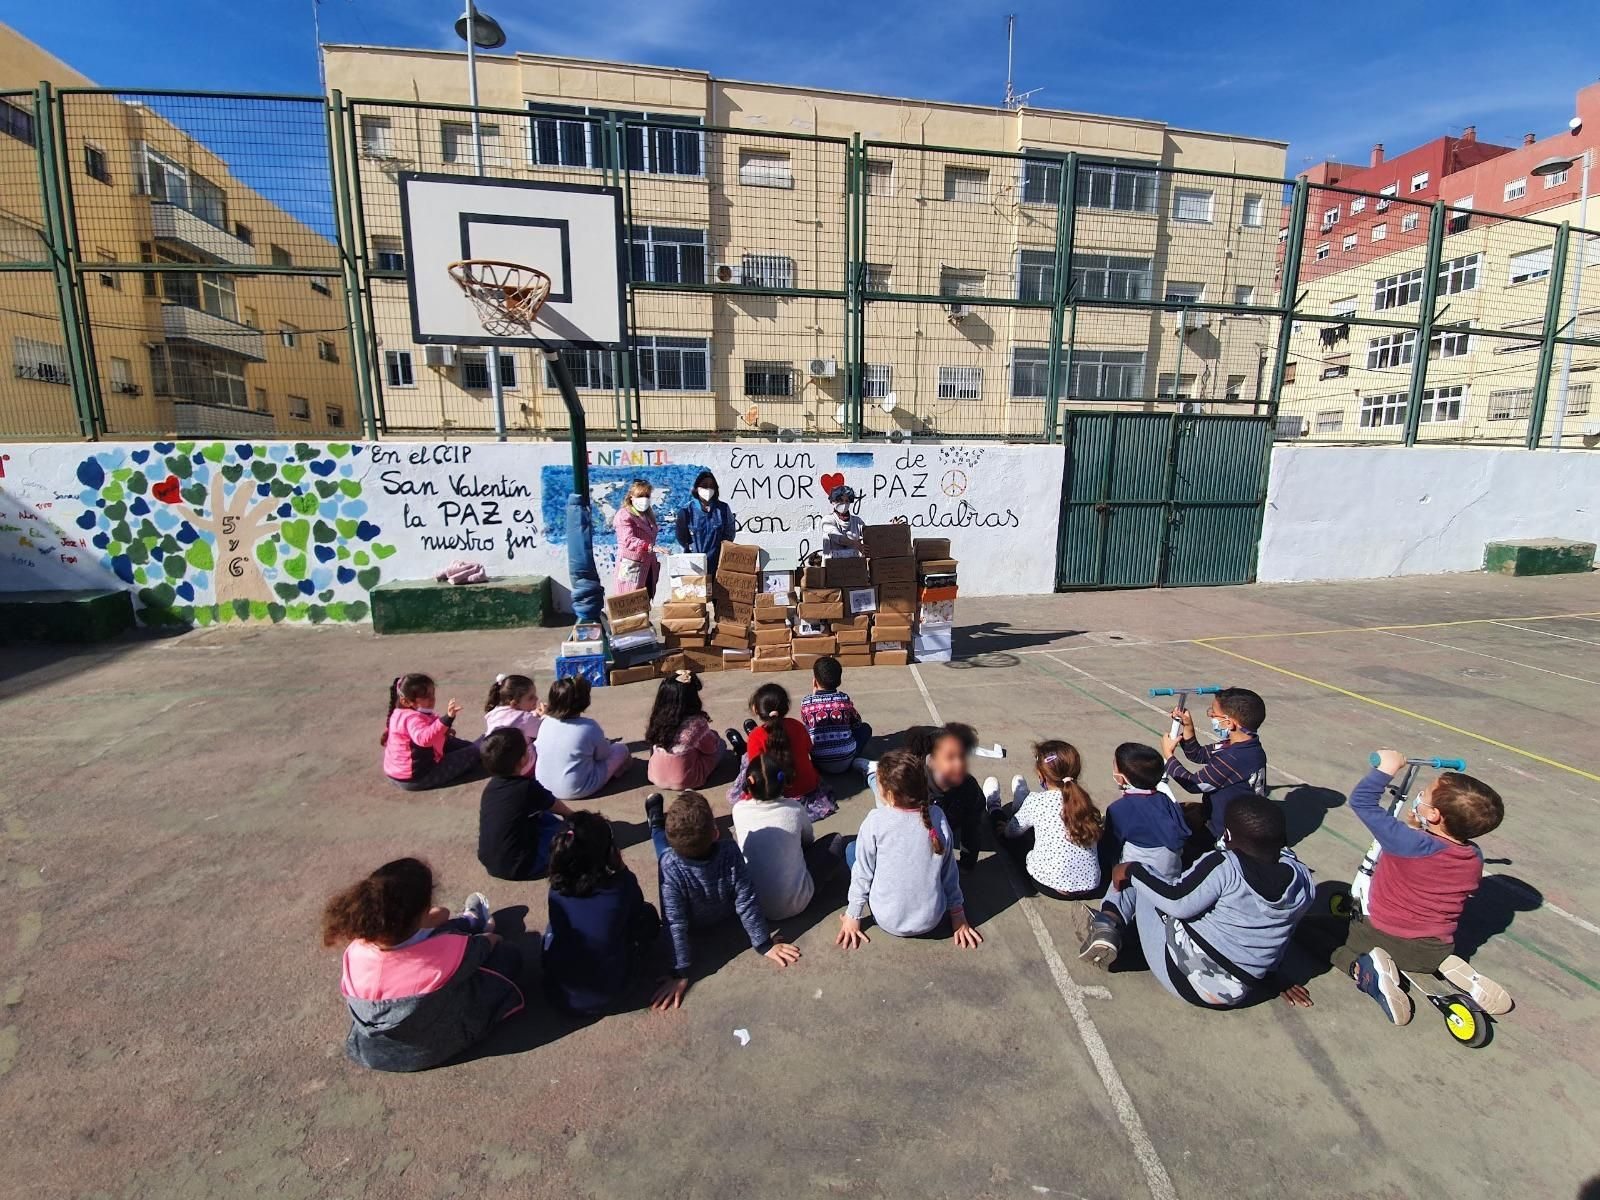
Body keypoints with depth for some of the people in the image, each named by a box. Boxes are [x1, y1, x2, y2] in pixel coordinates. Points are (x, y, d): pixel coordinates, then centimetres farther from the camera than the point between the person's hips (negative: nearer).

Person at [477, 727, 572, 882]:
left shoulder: (491, 785, 1)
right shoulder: (528, 787, -18)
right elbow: (558, 808, 3)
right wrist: (572, 816, 25)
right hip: (518, 868, -7)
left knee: (545, 817, 19)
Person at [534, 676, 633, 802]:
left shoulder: (546, 722, -8)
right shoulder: (590, 727, -21)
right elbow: (603, 755, -5)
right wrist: (606, 743, 19)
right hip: (576, 790, -6)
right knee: (621, 749, 8)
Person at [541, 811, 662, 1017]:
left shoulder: (556, 888, -13)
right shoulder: (623, 884, -23)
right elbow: (635, 908, 1)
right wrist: (620, 869, -2)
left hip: (556, 993, 3)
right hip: (603, 1000, -3)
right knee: (648, 913, 12)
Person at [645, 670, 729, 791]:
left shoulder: (657, 718, -10)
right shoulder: (696, 723, -25)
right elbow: (711, 747, -9)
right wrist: (711, 735, 13)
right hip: (684, 780, -5)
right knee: (720, 743, 12)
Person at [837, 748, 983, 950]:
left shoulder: (876, 820, -17)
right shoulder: (937, 816, -10)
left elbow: (862, 872, -8)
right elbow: (949, 869, 1)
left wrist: (852, 916, 5)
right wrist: (958, 915, 13)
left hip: (888, 922, -3)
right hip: (932, 921, 3)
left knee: (852, 849, 15)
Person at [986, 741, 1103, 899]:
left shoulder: (1036, 801, -17)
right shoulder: (1085, 800, -6)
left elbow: (1011, 831, 0)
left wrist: (1006, 827, 25)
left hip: (1050, 886, -4)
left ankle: (995, 810, 50)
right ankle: (1019, 807, 54)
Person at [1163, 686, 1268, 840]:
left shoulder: (1233, 759, -36)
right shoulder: (1247, 747, -4)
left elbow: (1194, 783, -23)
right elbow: (1198, 755, 8)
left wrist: (1168, 754, -10)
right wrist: (1188, 726, -7)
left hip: (1222, 833, -9)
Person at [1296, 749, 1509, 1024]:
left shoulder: (1408, 843, -28)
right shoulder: (1475, 858, -9)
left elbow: (1361, 800, -22)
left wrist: (1388, 767, -10)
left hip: (1381, 938, -6)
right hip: (1434, 950, 6)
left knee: (1306, 927, 7)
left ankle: (1363, 966, -16)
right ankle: (1447, 965, 7)